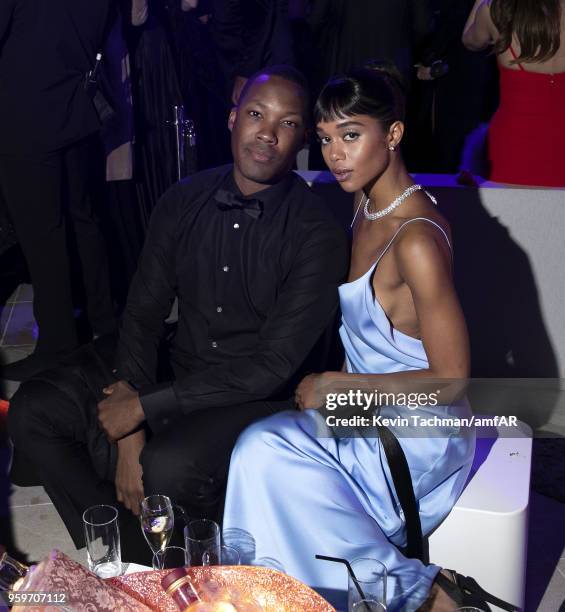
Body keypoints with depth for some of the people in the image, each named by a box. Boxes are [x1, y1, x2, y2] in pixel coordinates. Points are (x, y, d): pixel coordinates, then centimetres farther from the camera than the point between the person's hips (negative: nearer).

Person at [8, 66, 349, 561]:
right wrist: (130, 431, -11)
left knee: (169, 467, -34)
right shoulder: (185, 202, 1)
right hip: (180, 381, 6)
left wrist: (146, 408, -17)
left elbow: (273, 366, -18)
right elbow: (142, 316, 1)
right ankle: (130, 561, -2)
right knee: (32, 411, -7)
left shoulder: (318, 234, -15)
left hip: (264, 403, -5)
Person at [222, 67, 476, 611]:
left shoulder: (416, 239, -23)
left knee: (265, 451, -22)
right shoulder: (368, 204, 4)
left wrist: (336, 384, -16)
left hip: (416, 435, -8)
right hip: (367, 414, 8)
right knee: (260, 448, -14)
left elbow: (451, 379, -20)